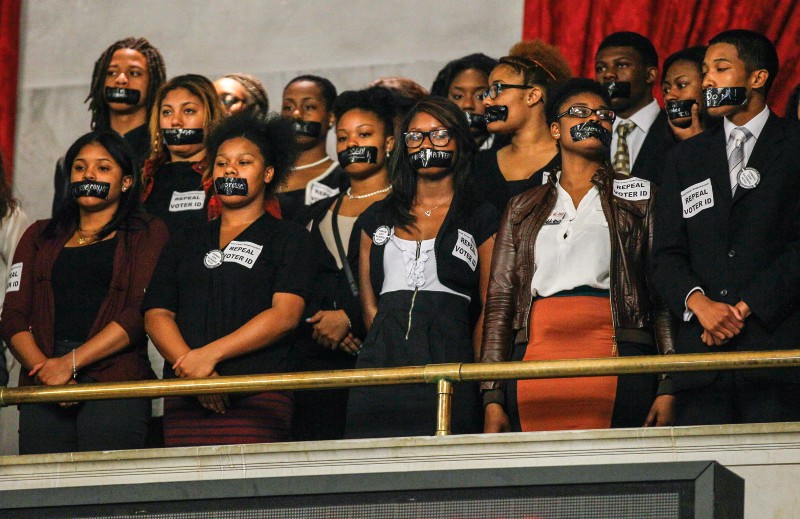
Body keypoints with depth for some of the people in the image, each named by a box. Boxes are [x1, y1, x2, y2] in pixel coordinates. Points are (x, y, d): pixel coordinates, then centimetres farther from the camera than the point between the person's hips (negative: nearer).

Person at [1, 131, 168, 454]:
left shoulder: (147, 234, 12)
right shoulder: (39, 237, 24)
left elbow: (143, 312, -2)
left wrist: (71, 362, -11)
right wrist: (43, 368, -7)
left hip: (116, 384, -3)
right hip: (42, 388, 3)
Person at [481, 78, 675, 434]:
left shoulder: (639, 196, 15)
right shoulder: (523, 208, 21)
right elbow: (499, 300, 15)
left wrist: (667, 390, -4)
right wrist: (493, 400, 4)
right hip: (536, 357, 2)